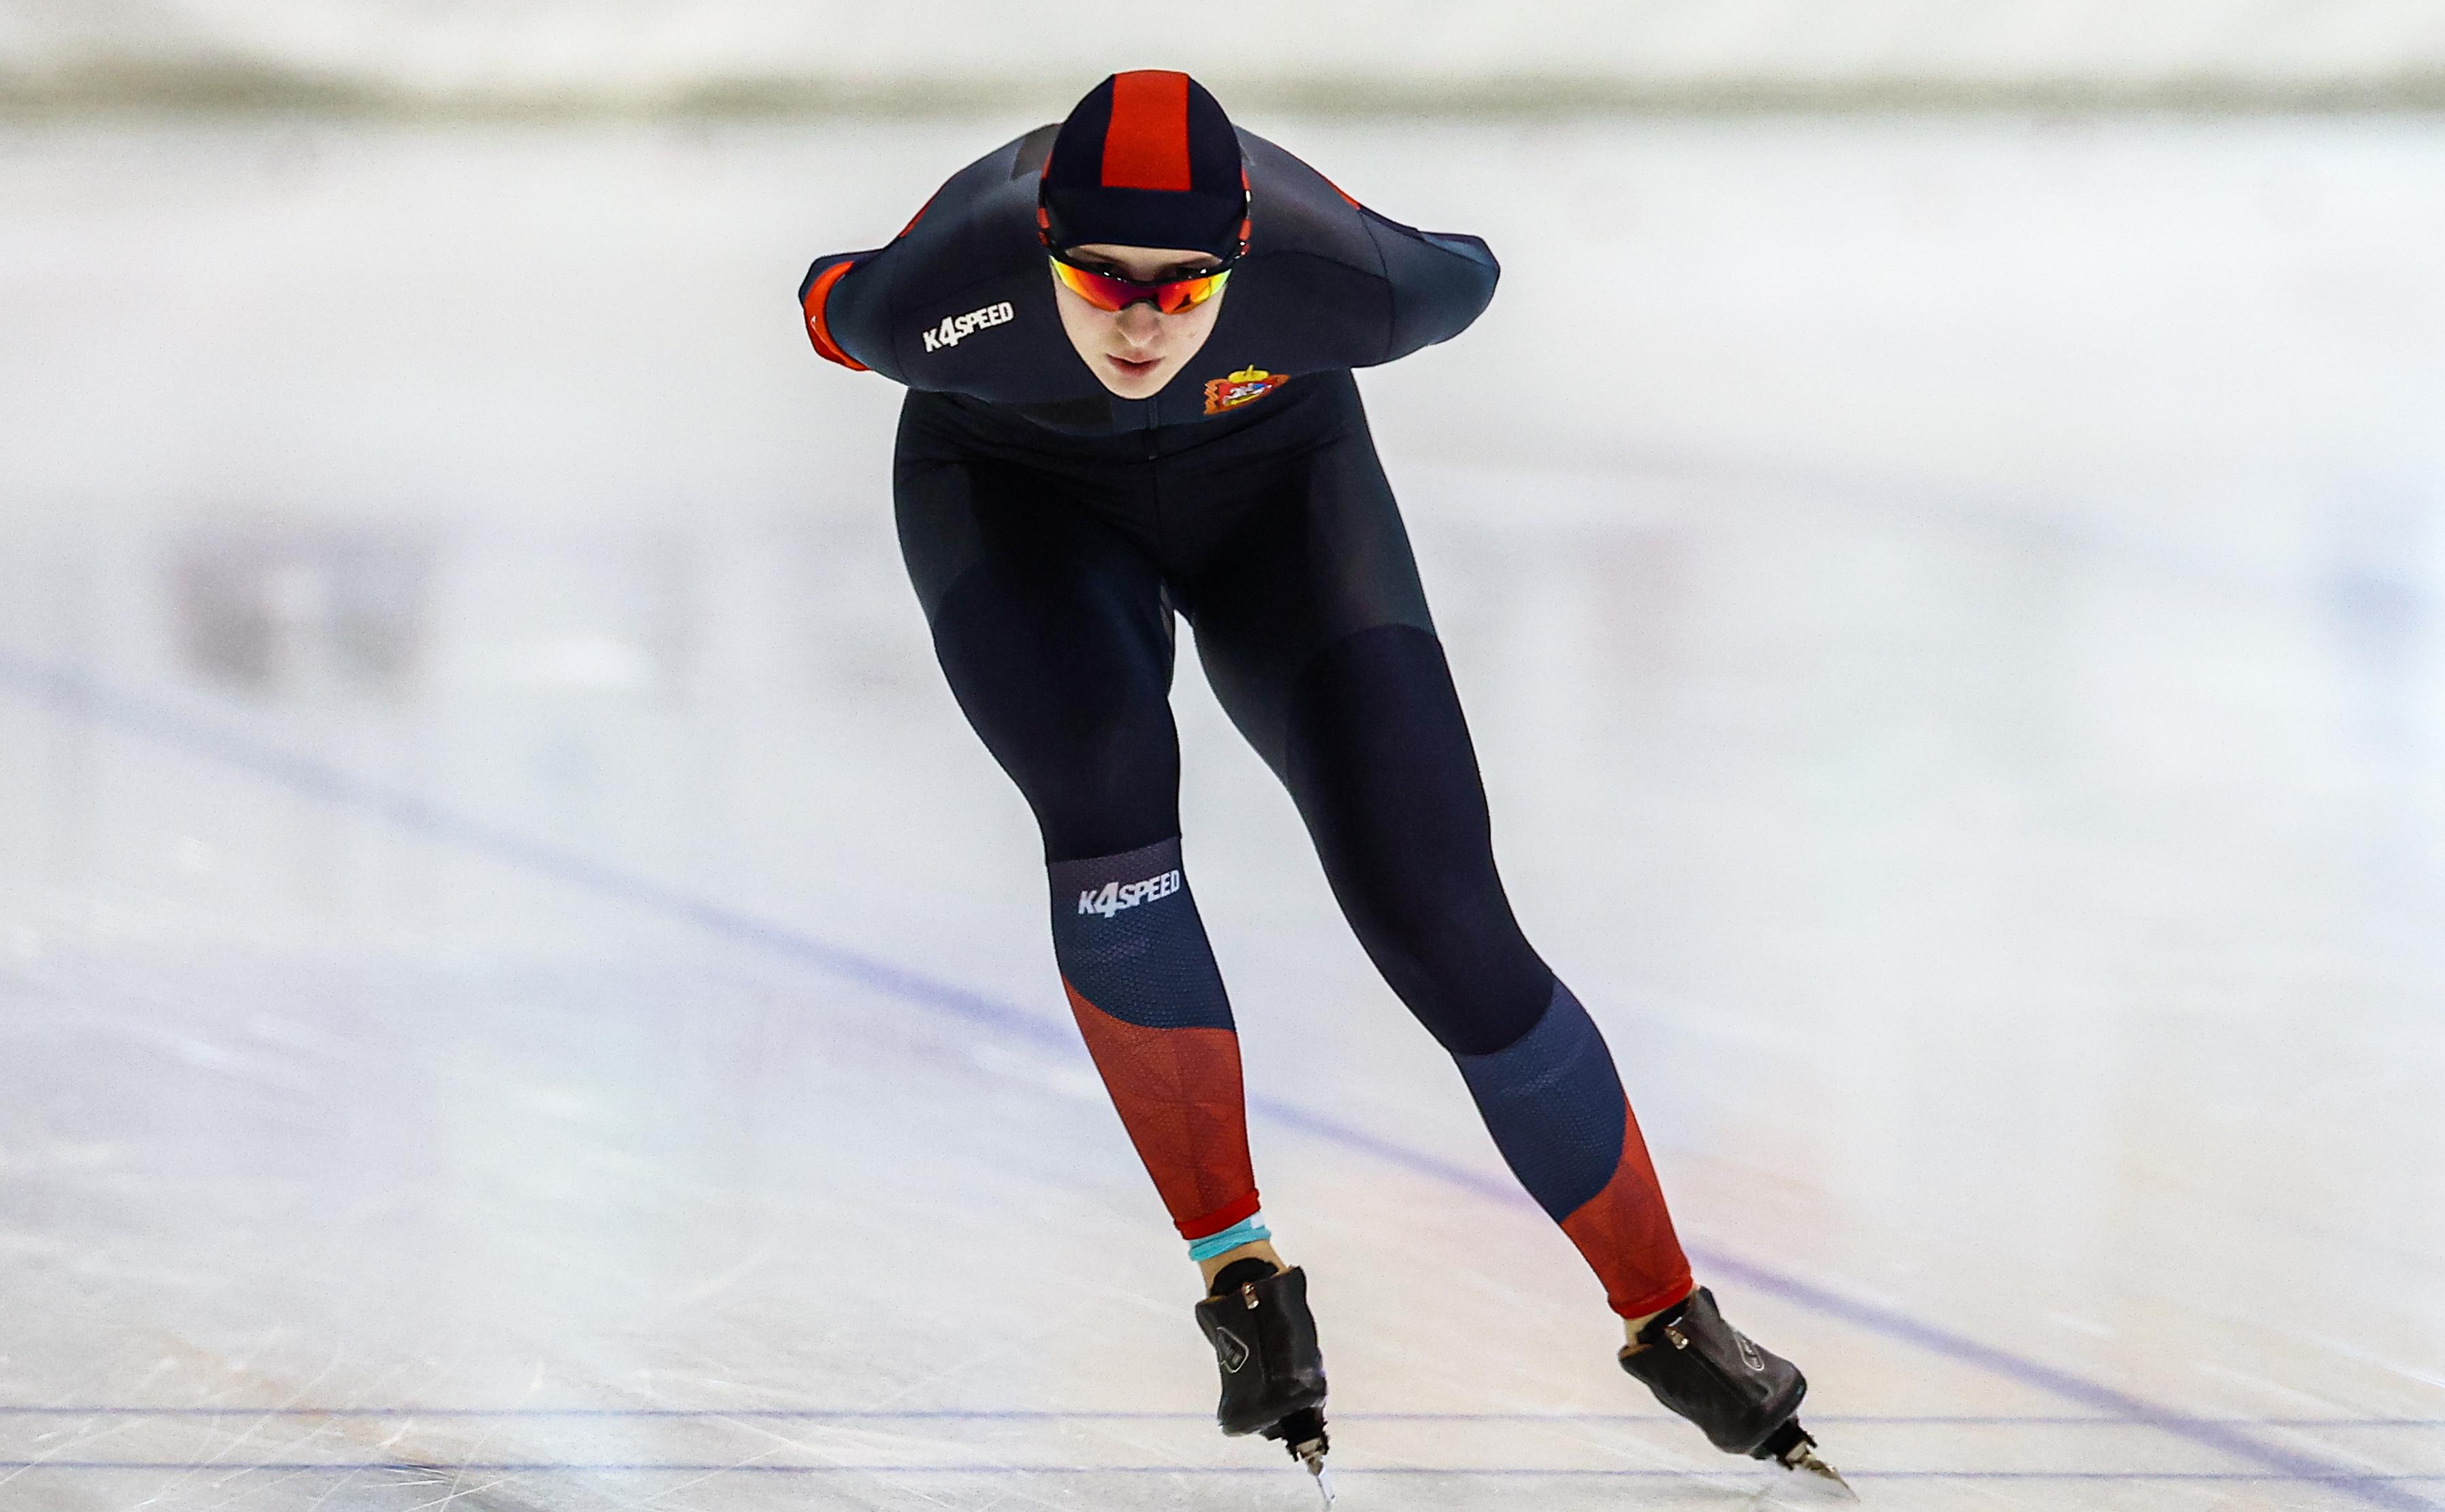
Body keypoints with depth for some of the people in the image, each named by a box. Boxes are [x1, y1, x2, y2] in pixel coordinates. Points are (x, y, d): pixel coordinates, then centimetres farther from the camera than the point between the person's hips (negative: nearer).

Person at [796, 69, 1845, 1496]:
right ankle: (1244, 1282, -14)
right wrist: (834, 311, 13)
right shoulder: (940, 297, -36)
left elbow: (1466, 276, -11)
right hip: (1014, 484, 0)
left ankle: (1670, 1319, 8)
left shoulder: (1334, 280, -36)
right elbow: (836, 307, -10)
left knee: (1443, 921, -10)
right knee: (1107, 792, -31)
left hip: (1270, 474, 0)